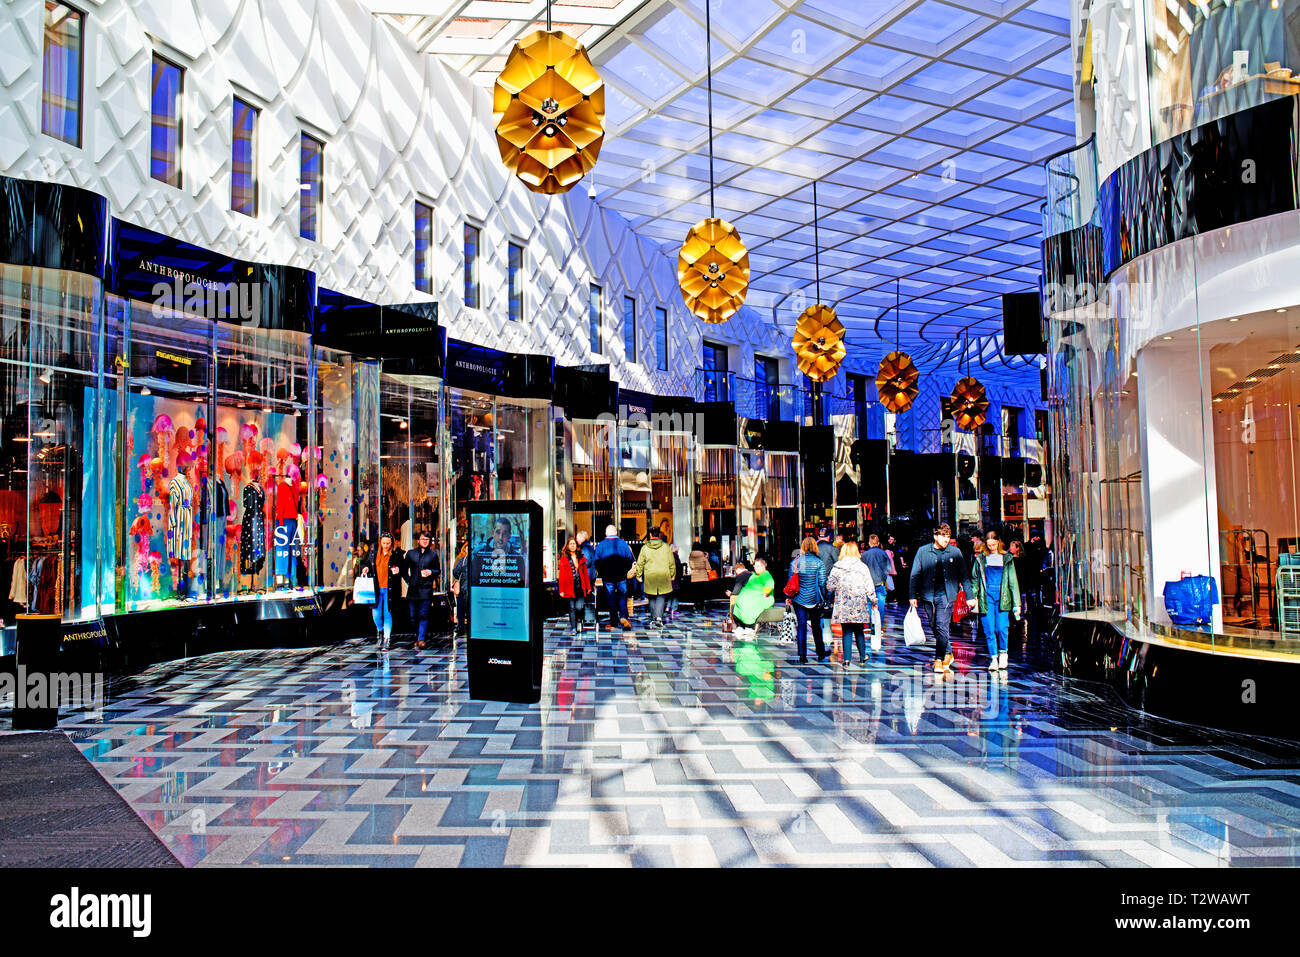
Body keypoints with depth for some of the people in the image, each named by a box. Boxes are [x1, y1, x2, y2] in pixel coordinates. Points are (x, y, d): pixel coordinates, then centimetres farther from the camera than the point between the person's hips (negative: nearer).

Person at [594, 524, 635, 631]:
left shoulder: (600, 545, -3)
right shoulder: (623, 544, -2)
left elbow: (597, 562, -1)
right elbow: (630, 560, 0)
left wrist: (600, 574, 12)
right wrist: (626, 571, 13)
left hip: (607, 577, 0)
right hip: (621, 577, 0)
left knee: (611, 600, 7)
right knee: (622, 597, 11)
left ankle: (613, 622, 9)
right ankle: (624, 617, -9)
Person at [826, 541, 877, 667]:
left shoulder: (837, 567, -2)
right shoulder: (863, 567, -1)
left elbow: (830, 586, 0)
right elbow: (870, 587, 0)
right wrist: (874, 601, 10)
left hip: (843, 605, -1)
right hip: (859, 605, 1)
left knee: (847, 632, 4)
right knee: (858, 631, 15)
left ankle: (847, 658, -3)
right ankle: (863, 656, 23)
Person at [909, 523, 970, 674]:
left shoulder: (955, 552, 3)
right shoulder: (923, 551, 3)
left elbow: (964, 575, 9)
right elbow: (915, 575, 5)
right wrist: (913, 596, -1)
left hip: (946, 594, -2)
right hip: (928, 595, 2)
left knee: (942, 626, -9)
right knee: (935, 626, 8)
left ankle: (939, 659, 1)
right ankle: (948, 653, 26)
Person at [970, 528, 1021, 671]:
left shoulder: (1007, 559, 7)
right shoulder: (981, 559, 8)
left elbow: (1013, 582, 7)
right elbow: (974, 579, 14)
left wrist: (1016, 604, 2)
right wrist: (972, 597, 3)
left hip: (1002, 597, -1)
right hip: (986, 597, 1)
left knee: (1002, 628, -9)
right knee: (989, 630, -3)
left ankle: (1002, 652, 16)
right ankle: (993, 658, 7)